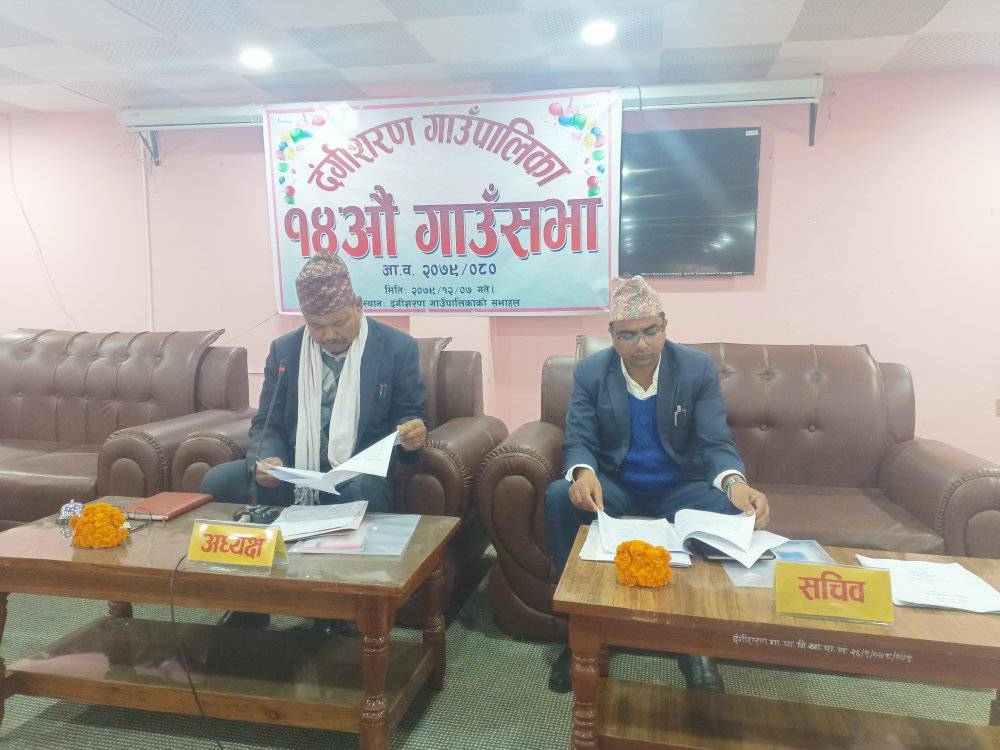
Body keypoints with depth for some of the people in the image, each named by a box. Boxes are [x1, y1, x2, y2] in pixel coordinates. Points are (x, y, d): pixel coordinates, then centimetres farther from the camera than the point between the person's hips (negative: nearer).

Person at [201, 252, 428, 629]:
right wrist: (265, 460, -15)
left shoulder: (398, 348, -2)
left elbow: (410, 418, 2)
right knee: (217, 481, -20)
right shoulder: (284, 350, 7)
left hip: (358, 475, -3)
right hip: (292, 472, 4)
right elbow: (266, 424, 8)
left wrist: (412, 435, -24)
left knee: (365, 491, -38)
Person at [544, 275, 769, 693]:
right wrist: (582, 472, -35)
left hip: (680, 488, 0)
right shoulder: (589, 372, -5)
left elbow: (716, 442, -12)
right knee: (559, 497, -30)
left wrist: (735, 482, -36)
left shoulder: (699, 369, -7)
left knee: (732, 511, -31)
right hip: (614, 487, 0)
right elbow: (579, 441, -8)